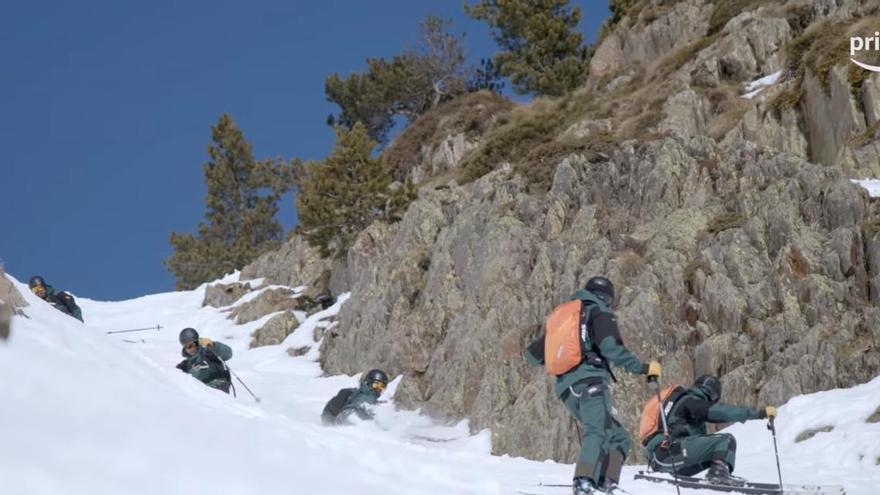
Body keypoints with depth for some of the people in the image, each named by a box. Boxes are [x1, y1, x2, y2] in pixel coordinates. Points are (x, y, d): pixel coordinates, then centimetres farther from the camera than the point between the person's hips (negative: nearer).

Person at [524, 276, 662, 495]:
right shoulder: (600, 313, 7)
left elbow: (532, 355, 30)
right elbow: (612, 348, -12)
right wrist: (643, 368, -5)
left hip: (566, 387, 7)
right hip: (590, 380, -7)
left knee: (617, 436, 12)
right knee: (598, 432, -25)